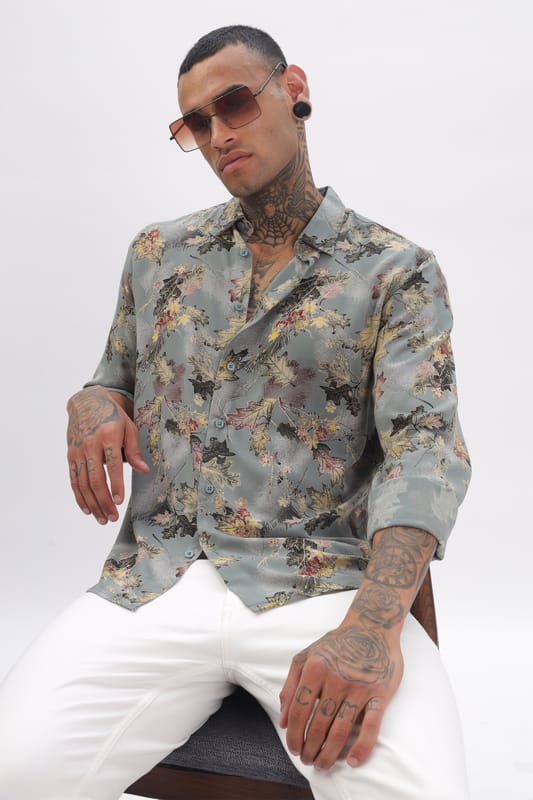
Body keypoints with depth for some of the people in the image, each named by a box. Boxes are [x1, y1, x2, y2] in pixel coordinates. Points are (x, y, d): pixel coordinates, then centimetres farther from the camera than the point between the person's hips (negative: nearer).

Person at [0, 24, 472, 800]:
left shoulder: (398, 271, 4)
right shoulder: (158, 254, 16)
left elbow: (426, 446, -8)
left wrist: (374, 625, -25)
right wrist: (94, 408, -3)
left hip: (323, 584, -2)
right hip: (153, 582, 3)